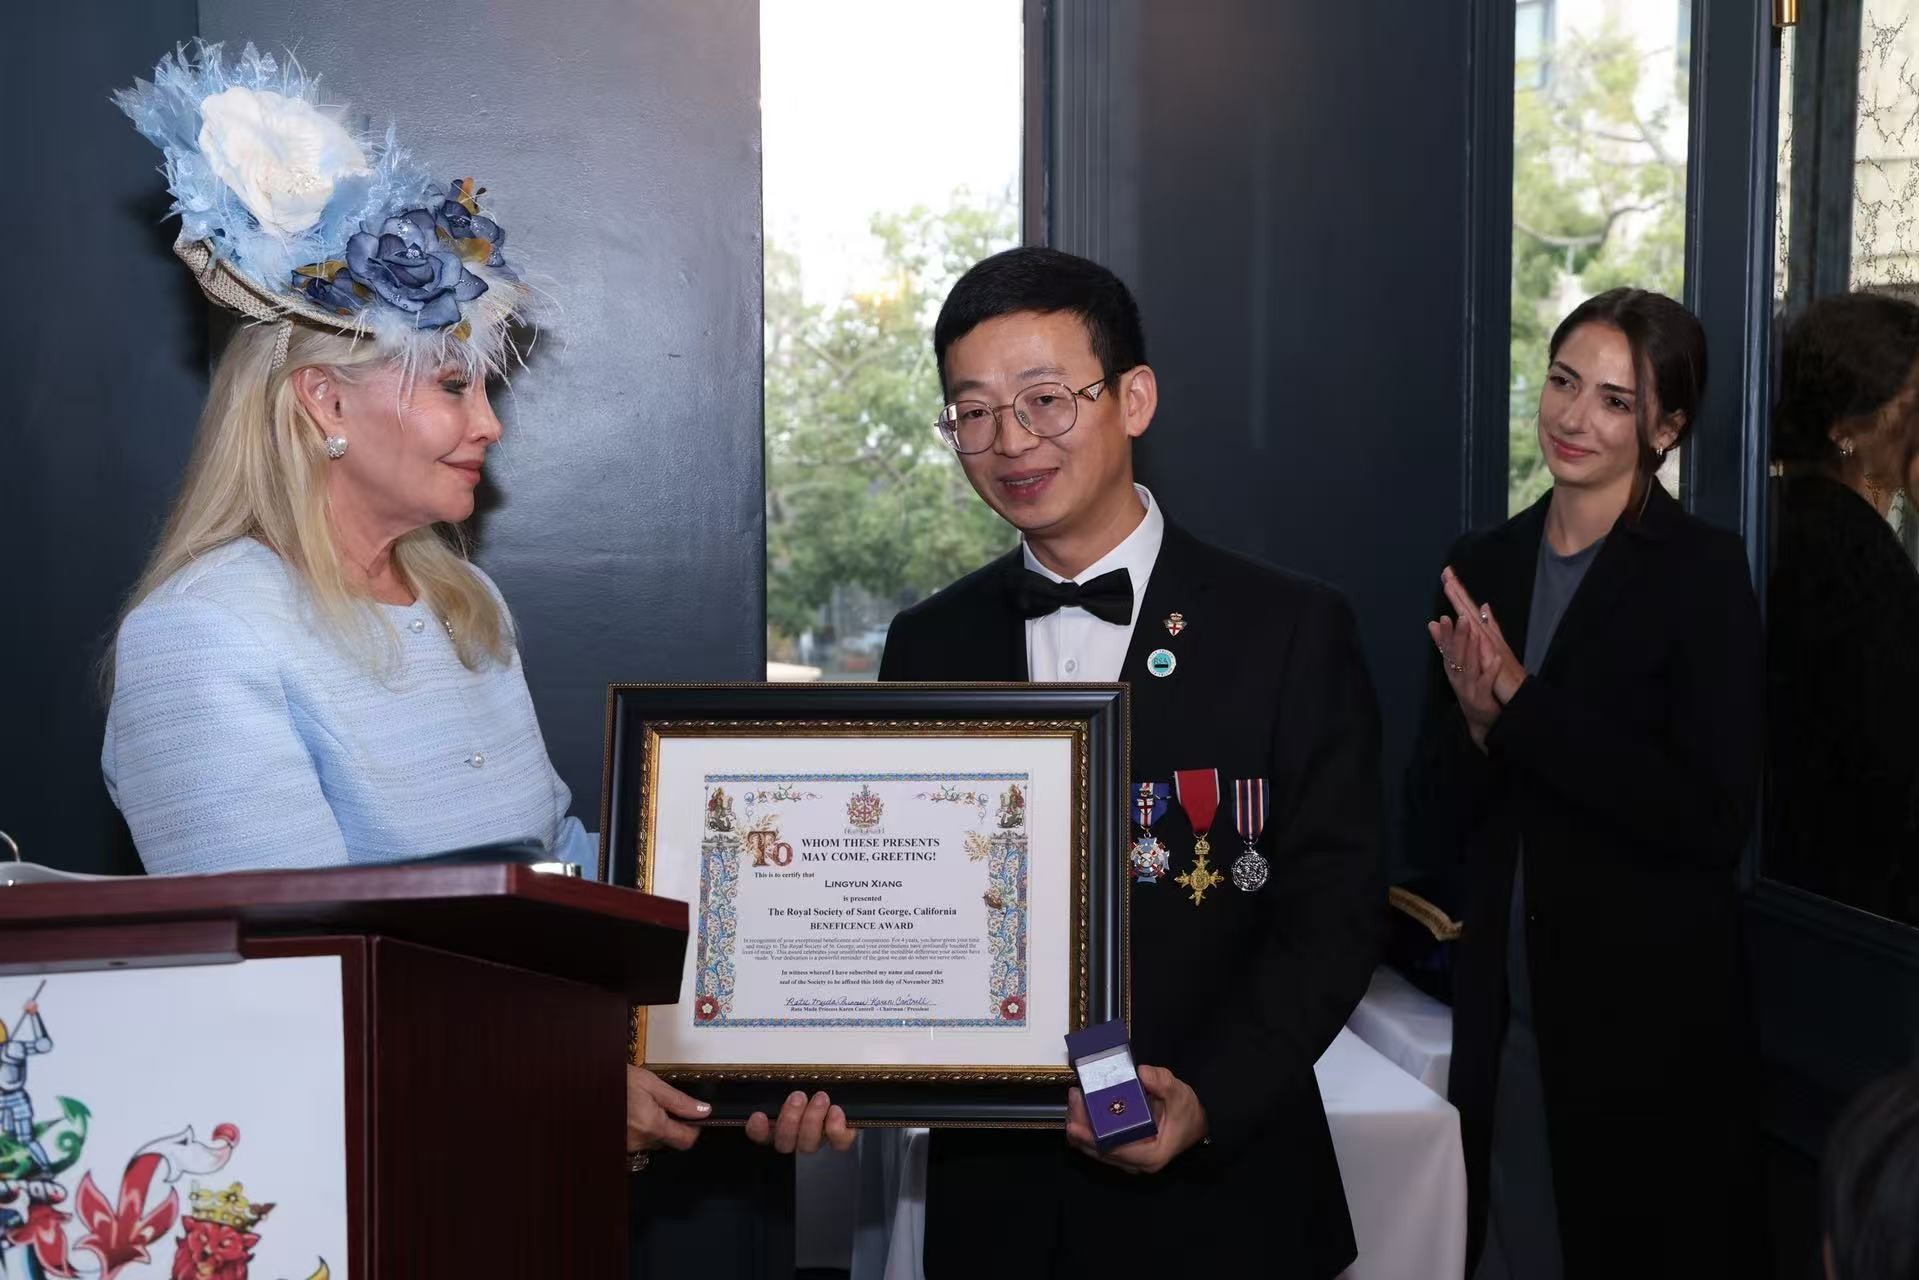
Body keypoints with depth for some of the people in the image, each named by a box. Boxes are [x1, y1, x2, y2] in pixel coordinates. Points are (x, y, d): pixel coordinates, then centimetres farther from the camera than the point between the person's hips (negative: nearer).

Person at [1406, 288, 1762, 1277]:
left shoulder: (1701, 572, -9)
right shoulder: (1483, 565, 5)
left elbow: (1715, 817, -18)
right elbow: (1436, 829, 5)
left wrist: (1523, 706, -19)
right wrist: (1477, 726, -16)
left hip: (1648, 1008, -4)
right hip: (1504, 1000, 5)